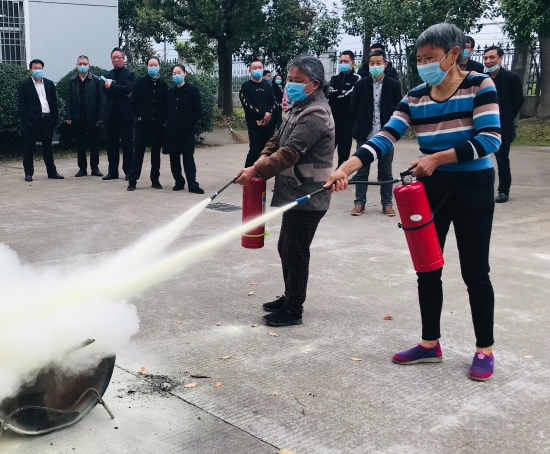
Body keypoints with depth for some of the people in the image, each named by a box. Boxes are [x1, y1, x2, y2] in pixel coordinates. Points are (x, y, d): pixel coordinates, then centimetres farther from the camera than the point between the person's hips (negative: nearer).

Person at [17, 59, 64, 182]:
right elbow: (21, 105, -2)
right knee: (29, 148, 1)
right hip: (32, 120, -3)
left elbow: (54, 102, 11)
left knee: (48, 147, 10)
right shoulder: (24, 84, 1)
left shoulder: (49, 84, 11)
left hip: (47, 119, 3)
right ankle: (28, 173, 8)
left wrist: (54, 119, 3)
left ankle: (52, 171, 15)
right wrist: (24, 121, -9)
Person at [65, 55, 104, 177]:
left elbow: (100, 100, -5)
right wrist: (68, 116, -3)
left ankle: (95, 168, 14)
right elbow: (69, 100, 3)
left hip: (92, 118, -2)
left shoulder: (96, 80, -2)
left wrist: (100, 117, -10)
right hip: (77, 118, 2)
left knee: (94, 143, 6)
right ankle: (82, 168, 14)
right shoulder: (72, 81, 5)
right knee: (80, 144, 7)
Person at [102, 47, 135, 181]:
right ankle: (113, 171, 11)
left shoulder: (130, 74, 2)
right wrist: (121, 92, -13)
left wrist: (111, 86, -14)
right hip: (110, 113, 4)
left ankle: (128, 171, 6)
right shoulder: (107, 75, 14)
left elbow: (128, 89, -15)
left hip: (125, 113, -4)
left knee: (127, 143, 0)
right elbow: (105, 91, -1)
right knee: (111, 143, 6)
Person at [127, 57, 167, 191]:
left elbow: (166, 104, 8)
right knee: (138, 152, -1)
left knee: (156, 152, 8)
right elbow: (134, 101, 0)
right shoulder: (141, 82, 0)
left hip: (158, 124, 2)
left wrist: (164, 119, -1)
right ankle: (132, 181, 3)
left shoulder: (163, 85, 6)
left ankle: (155, 180, 16)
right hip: (143, 123, -2)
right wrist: (138, 116, -6)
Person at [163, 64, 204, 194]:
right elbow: (166, 111, 16)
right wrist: (167, 124, 3)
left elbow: (198, 112, -4)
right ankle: (179, 182, 18)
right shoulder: (170, 93, 12)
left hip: (186, 131, -5)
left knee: (188, 158, -6)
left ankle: (193, 185, -6)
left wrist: (189, 125, -10)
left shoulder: (193, 91, -1)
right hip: (171, 131, 5)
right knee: (174, 158, 7)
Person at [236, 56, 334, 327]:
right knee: (285, 248, 18)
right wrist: (262, 161, -2)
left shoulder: (315, 115, -18)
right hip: (295, 193, 10)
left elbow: (289, 153, -25)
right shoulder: (298, 108, 15)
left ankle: (293, 310, 9)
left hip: (308, 197, -10)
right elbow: (278, 140, 16)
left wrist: (256, 171, -23)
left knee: (295, 253, -3)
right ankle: (289, 298, 32)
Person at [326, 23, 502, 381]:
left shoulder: (480, 85, -10)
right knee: (427, 269, 9)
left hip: (472, 188, -5)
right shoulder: (415, 97, 1)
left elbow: (490, 139, -19)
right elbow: (385, 138, -9)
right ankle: (430, 344, 23)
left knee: (474, 271, 2)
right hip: (430, 189, 5)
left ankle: (485, 349, 18)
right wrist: (346, 169, -23)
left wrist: (437, 158, -26)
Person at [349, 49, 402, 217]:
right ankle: (359, 202, 13)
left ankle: (387, 204, 14)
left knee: (386, 171, 6)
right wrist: (361, 126, 5)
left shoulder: (394, 85, 1)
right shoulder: (360, 84, 1)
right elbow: (354, 109, 6)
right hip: (365, 135, 0)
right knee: (362, 170, 6)